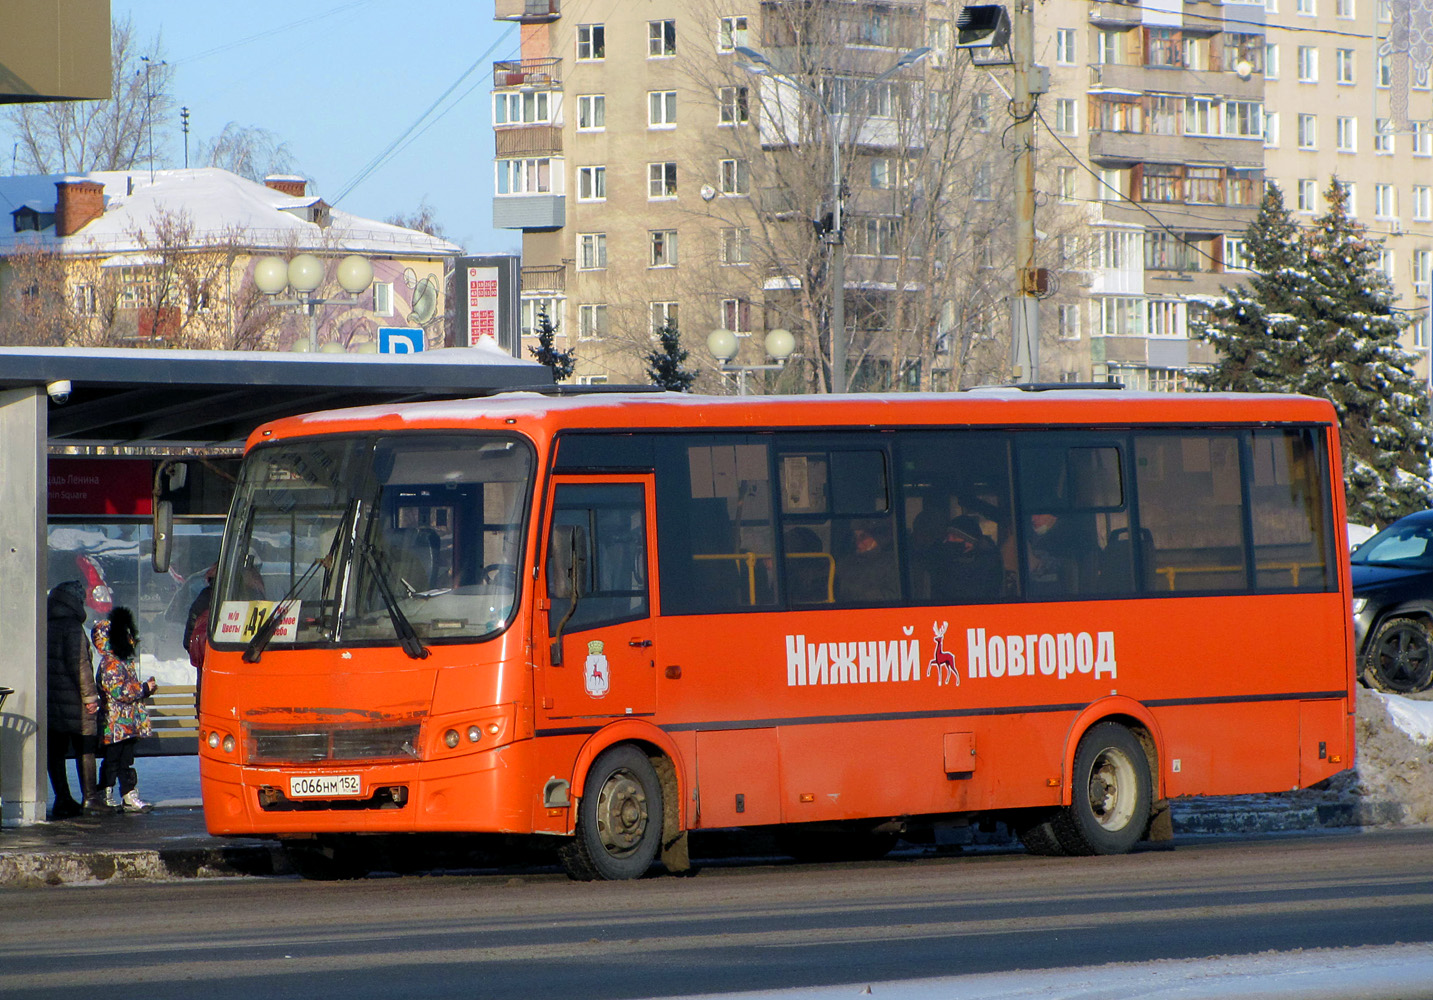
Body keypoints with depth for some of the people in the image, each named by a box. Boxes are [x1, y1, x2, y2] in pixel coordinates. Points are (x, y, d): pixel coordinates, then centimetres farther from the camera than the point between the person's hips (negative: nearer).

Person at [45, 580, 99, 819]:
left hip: (49, 699, 6)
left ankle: (62, 799, 9)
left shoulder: (44, 628, 7)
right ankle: (89, 799, 3)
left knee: (55, 751, 8)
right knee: (85, 750, 2)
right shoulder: (73, 628, -13)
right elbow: (80, 664, -17)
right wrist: (90, 695, -12)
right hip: (73, 700, -6)